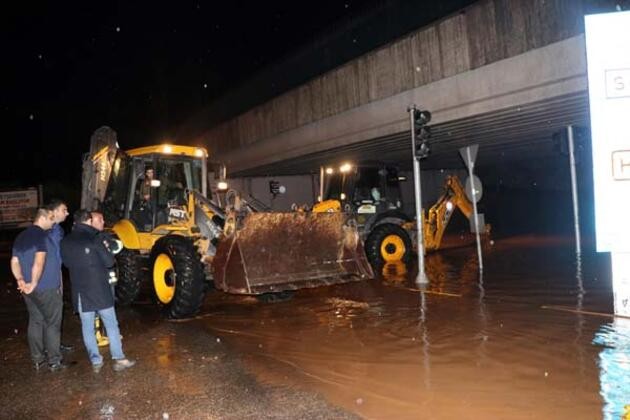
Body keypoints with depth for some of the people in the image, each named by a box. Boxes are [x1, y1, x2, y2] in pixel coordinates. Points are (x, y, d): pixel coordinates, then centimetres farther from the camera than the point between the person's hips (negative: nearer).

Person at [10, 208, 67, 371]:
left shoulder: (21, 237, 12)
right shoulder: (41, 235, -15)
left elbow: (14, 262, 12)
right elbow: (39, 261, -24)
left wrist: (21, 281, 3)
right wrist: (34, 283, -17)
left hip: (29, 289, 8)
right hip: (47, 288, -8)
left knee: (35, 322, 14)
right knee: (52, 323, 1)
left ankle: (37, 359, 20)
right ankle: (54, 361, 5)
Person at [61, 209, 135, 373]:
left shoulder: (65, 242, 0)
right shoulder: (94, 239, -15)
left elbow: (66, 263, 13)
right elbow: (109, 262, -11)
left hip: (80, 292, 4)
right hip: (99, 290, -4)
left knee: (87, 327, 12)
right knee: (111, 325, 6)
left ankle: (95, 361, 16)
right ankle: (118, 359, 9)